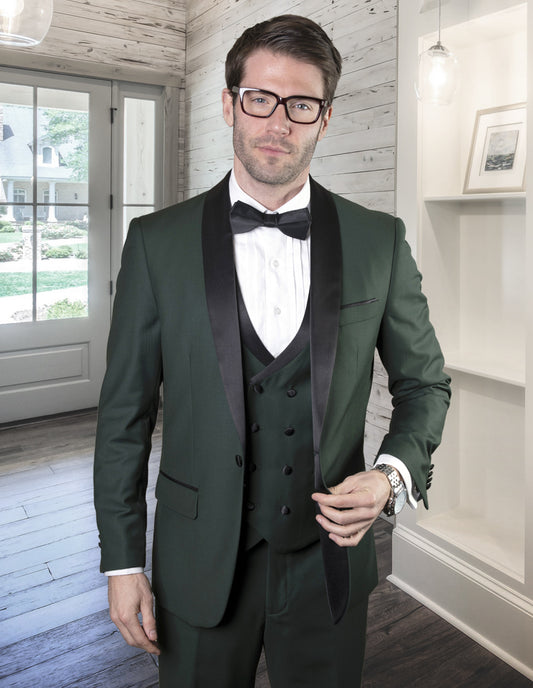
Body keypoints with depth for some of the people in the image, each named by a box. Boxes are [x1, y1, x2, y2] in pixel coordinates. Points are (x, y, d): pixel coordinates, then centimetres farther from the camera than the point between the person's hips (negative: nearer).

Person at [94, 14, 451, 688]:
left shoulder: (380, 240, -4)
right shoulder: (157, 241, -7)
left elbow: (423, 383, 6)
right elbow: (124, 411, -4)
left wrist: (393, 473, -12)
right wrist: (122, 561, -2)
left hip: (328, 556, 1)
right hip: (201, 562, 0)